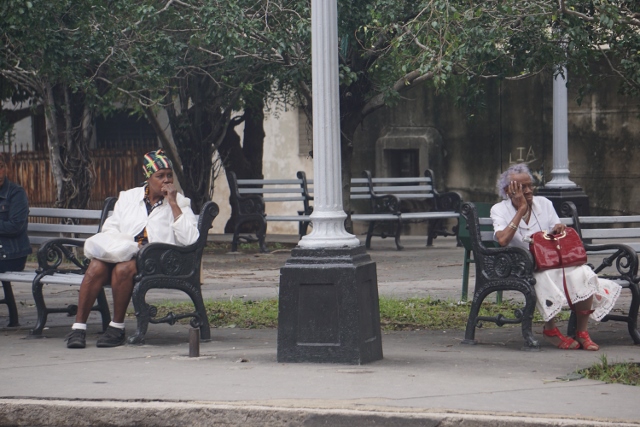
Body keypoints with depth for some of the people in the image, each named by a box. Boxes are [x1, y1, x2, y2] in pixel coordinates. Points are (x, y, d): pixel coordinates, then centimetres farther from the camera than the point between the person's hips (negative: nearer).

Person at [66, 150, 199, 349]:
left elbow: (189, 239, -6)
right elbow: (110, 228, 15)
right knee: (96, 267, -29)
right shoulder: (128, 197, 20)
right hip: (123, 254, 3)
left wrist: (172, 203, -7)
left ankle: (117, 328, -21)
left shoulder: (179, 203, 10)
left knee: (122, 268, -35)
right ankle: (78, 327, -29)